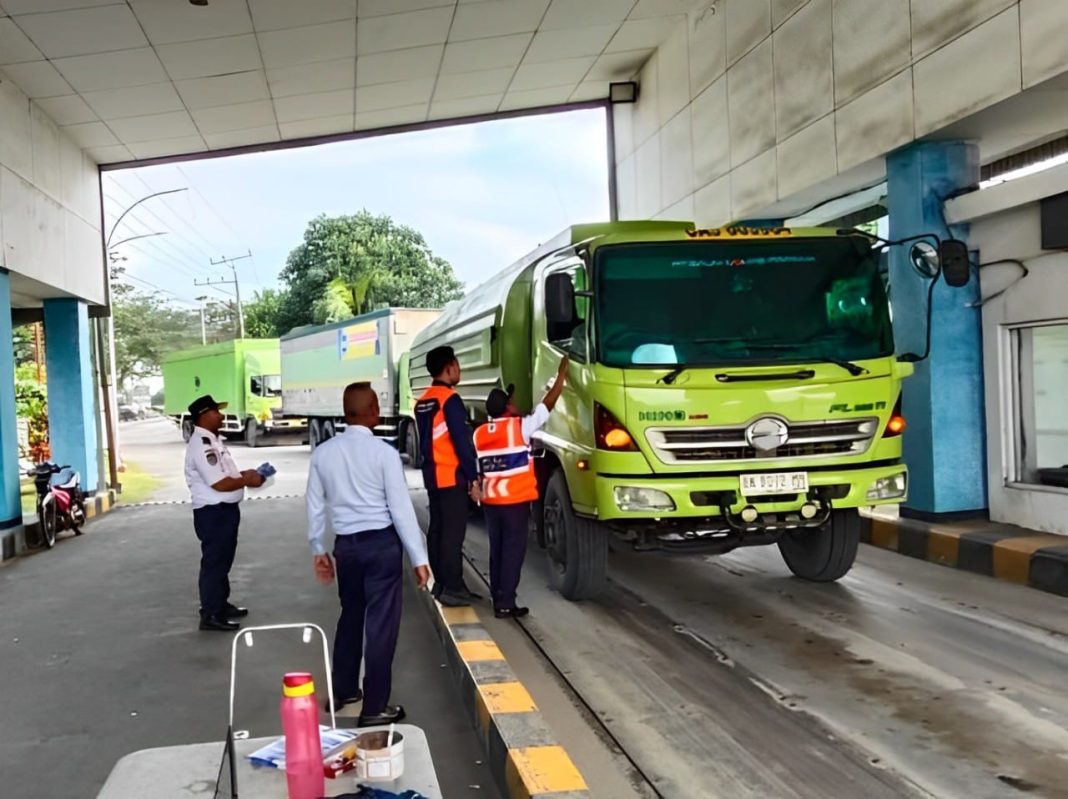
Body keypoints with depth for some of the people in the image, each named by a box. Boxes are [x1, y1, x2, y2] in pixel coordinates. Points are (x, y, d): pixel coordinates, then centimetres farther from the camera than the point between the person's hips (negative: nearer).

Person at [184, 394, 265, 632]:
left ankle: (221, 604, 34)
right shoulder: (202, 445, -21)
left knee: (223, 560, 20)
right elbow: (219, 483, -26)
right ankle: (210, 615, 8)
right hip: (213, 512, -10)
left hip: (225, 509, 10)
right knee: (214, 561, -1)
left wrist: (244, 473, 7)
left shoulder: (212, 440, 13)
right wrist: (247, 481, -15)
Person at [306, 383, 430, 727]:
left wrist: (318, 550, 20)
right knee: (381, 623, 3)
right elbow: (401, 507, -12)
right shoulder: (383, 452, -13)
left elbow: (315, 505, 8)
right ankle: (375, 707, 10)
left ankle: (342, 691, 35)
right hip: (381, 543, -5)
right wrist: (419, 557, -7)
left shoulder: (323, 452, 1)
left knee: (350, 616, 22)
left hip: (345, 544, 5)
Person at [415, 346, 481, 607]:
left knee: (437, 529, 12)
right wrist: (473, 478, -13)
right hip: (452, 476, -9)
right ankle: (452, 589, -5)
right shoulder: (449, 399, -15)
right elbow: (462, 441, -17)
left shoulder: (423, 401, 13)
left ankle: (441, 584, 18)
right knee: (453, 532, -7)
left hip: (432, 475, 9)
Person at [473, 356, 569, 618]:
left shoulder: (479, 434, 6)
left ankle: (498, 599, 18)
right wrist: (561, 374, 5)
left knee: (497, 550, 13)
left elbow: (477, 471, 9)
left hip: (491, 500, 6)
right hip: (515, 500, -6)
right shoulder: (519, 427, -9)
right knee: (513, 550, -2)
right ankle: (505, 604, -3)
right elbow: (548, 403, -4)